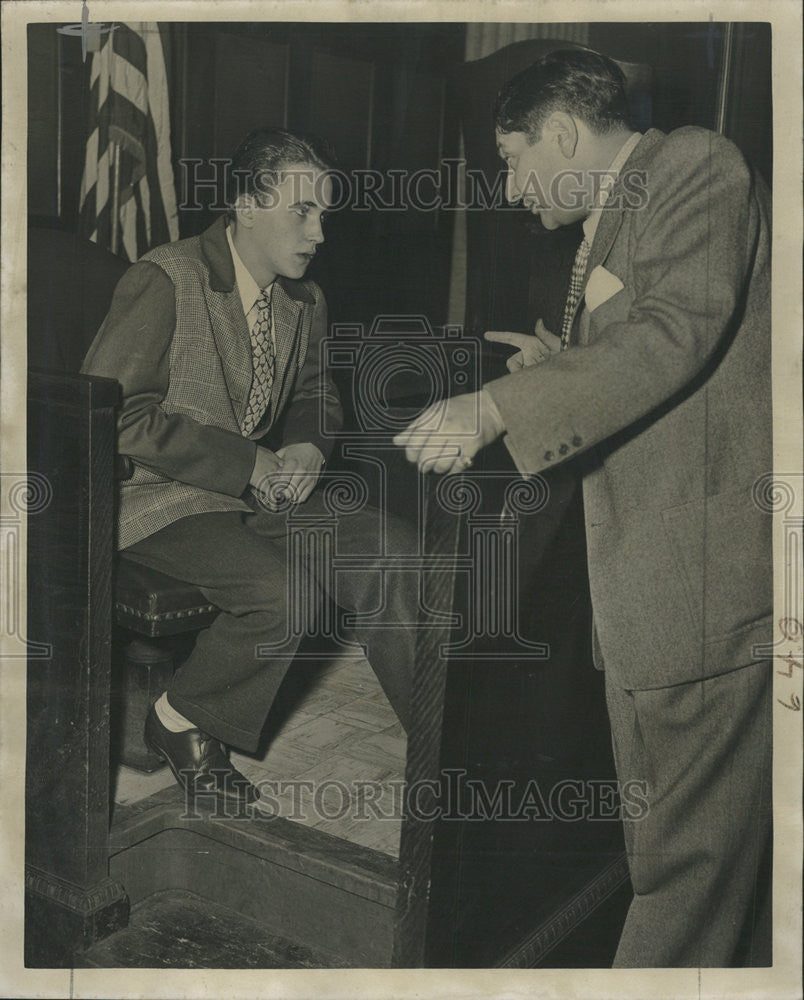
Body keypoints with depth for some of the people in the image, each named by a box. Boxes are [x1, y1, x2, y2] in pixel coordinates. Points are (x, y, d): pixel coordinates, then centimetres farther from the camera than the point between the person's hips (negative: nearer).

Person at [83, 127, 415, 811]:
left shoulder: (305, 303, 6)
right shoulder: (165, 283, -15)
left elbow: (316, 396, 21)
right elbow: (110, 414, -21)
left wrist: (309, 448, -5)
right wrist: (247, 463, -22)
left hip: (260, 491, 7)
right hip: (159, 498, -6)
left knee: (387, 549, -12)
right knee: (280, 592, -29)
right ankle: (179, 721, -1)